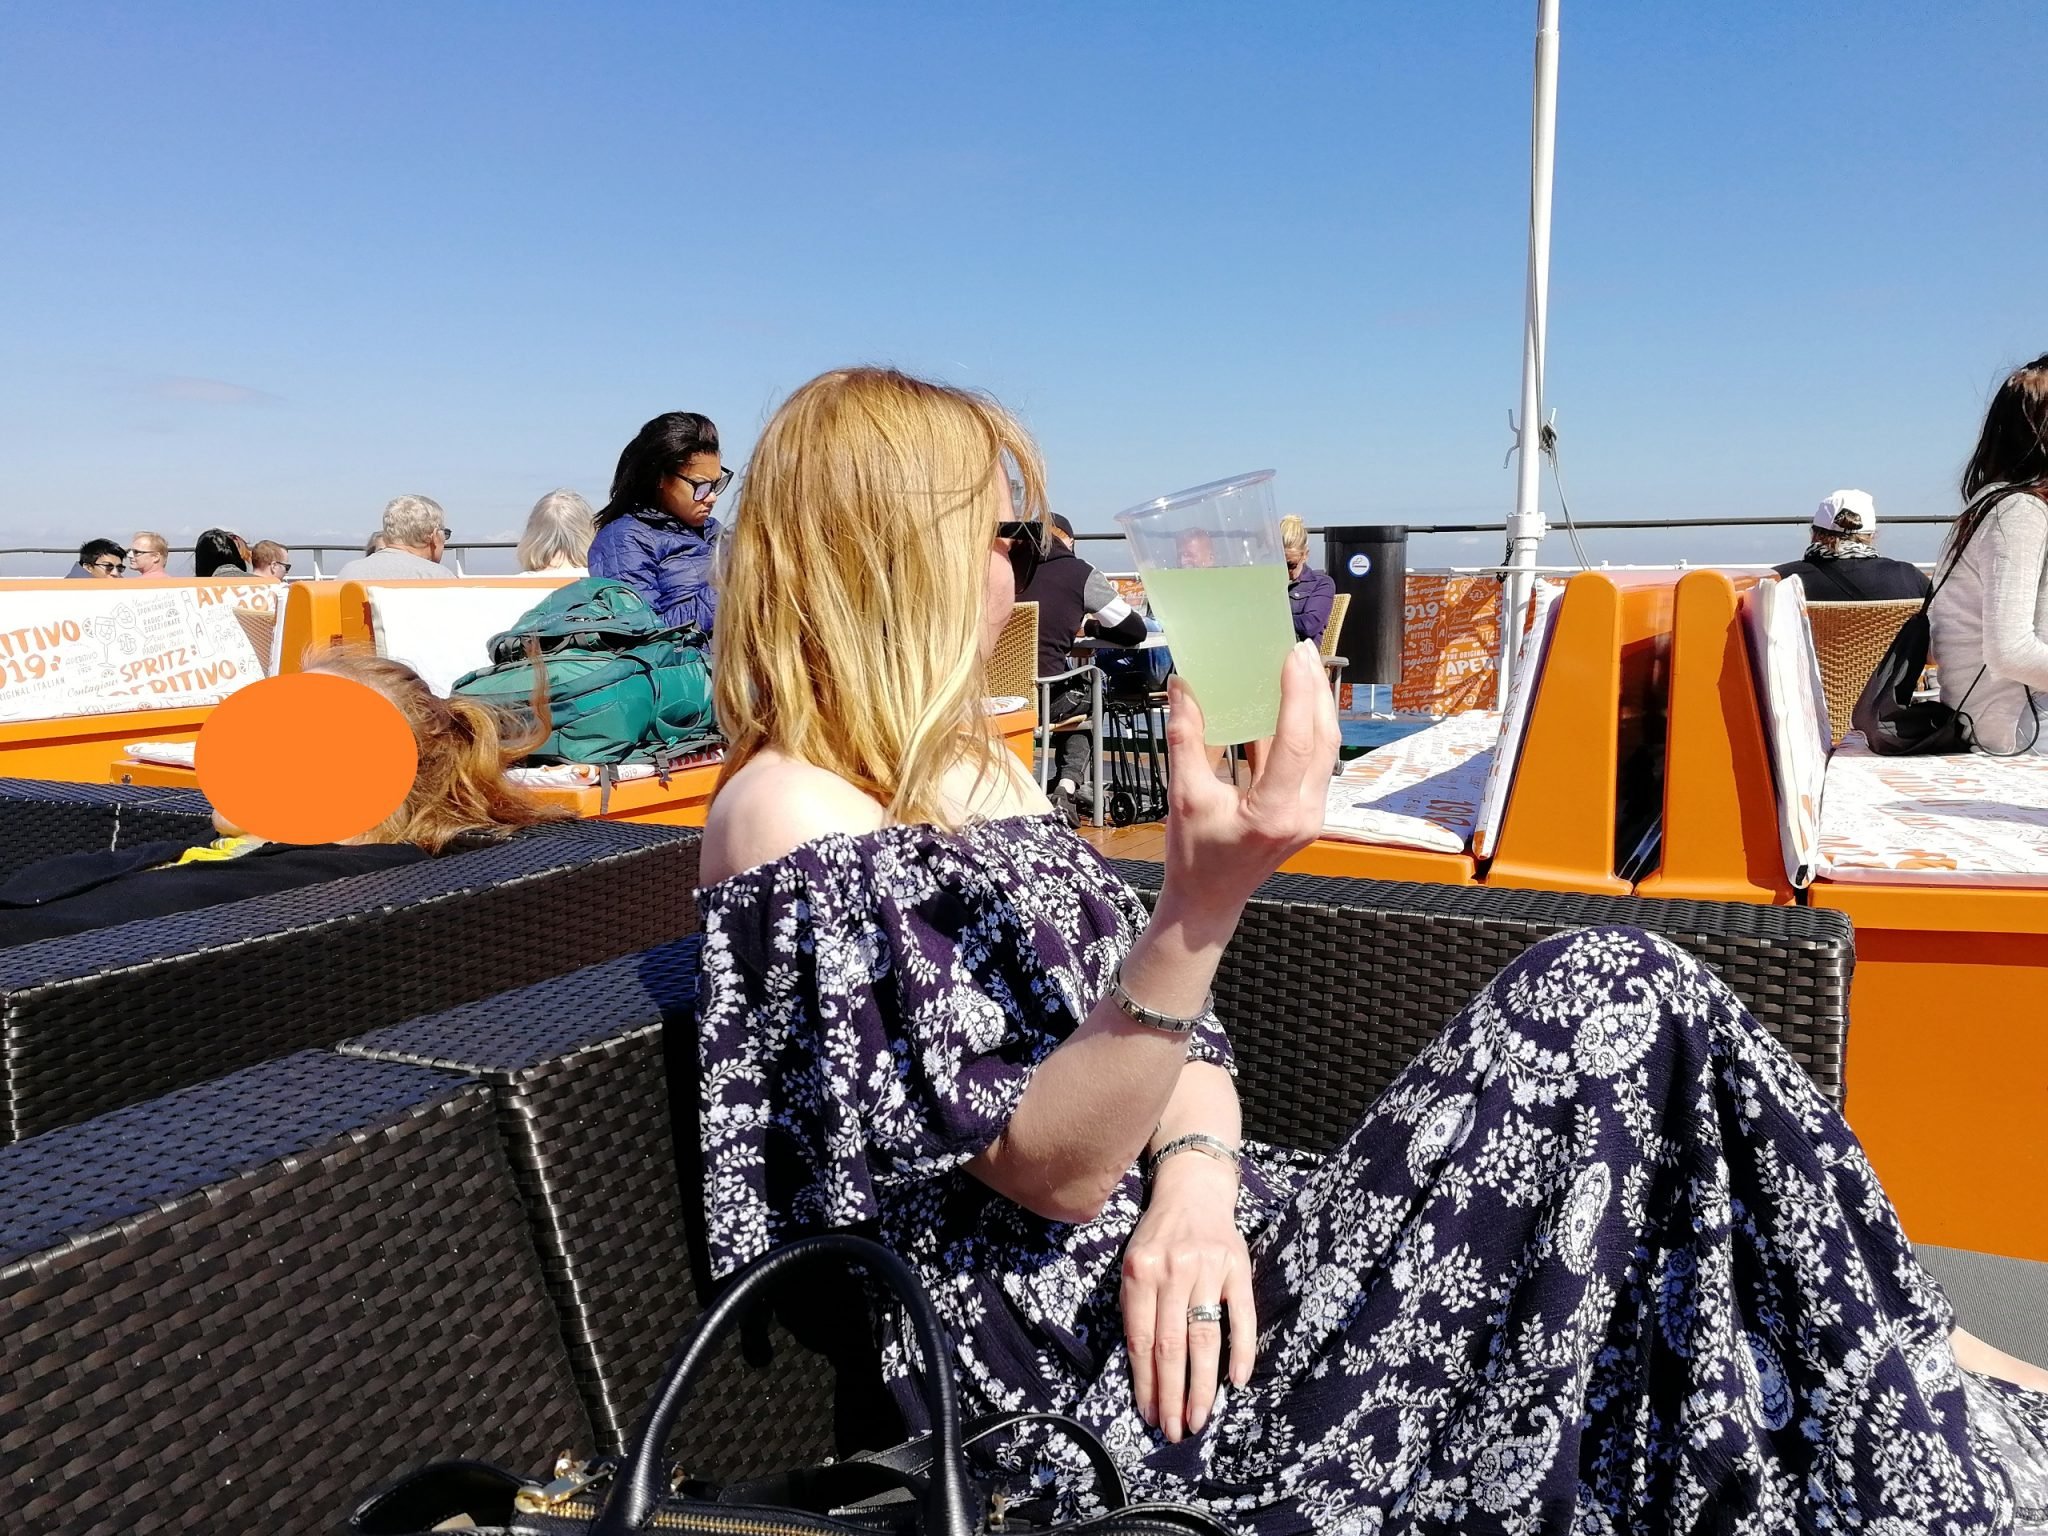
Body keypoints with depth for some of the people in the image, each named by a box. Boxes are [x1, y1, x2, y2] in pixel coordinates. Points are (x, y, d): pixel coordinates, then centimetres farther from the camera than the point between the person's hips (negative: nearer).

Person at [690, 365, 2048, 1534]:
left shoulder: (978, 766, 15)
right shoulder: (789, 814, -13)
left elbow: (1158, 1017, 11)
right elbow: (1049, 1168, -19)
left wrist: (1196, 1171, -11)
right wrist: (1206, 896, -33)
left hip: (1184, 1257, 8)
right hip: (1110, 1373, -8)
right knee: (1613, 1004, -12)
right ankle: (1911, 1369, 10)